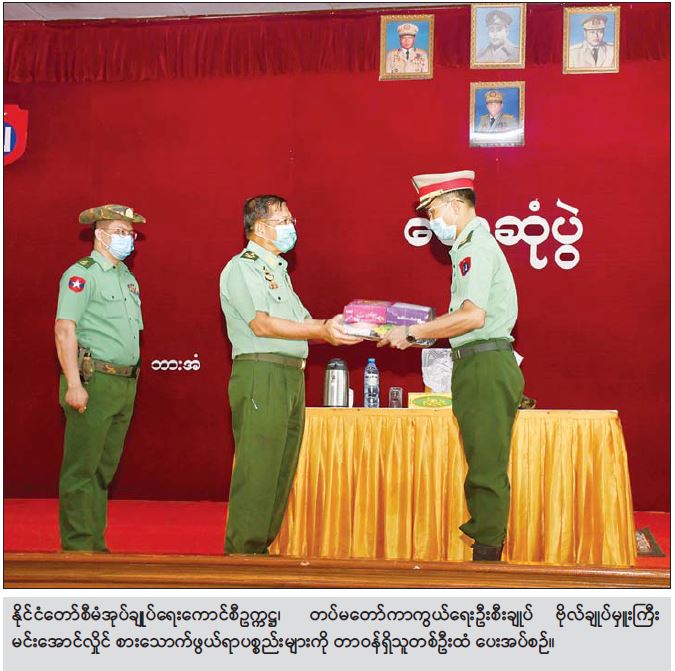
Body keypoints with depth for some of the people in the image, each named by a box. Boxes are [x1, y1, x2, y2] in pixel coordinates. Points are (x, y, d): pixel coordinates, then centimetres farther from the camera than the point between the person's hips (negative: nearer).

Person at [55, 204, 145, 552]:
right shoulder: (82, 274, -7)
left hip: (125, 384, 8)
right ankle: (77, 546, 0)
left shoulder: (128, 278, 18)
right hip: (94, 380, -8)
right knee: (81, 469, -4)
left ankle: (96, 544, 18)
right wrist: (74, 384, -21)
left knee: (104, 468, 12)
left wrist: (131, 381, 16)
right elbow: (64, 330, -15)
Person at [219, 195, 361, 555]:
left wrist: (343, 328, 6)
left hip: (291, 377, 9)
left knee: (281, 470, 9)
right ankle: (242, 553, -6)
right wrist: (322, 330, -21)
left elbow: (302, 322, 21)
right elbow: (262, 325, -16)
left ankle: (260, 547, 15)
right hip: (261, 374, -9)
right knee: (257, 470, -9)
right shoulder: (242, 268, -5)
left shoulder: (277, 269, 24)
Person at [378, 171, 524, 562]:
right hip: (475, 366, 10)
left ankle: (487, 554, -4)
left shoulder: (477, 246, -11)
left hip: (487, 366, -10)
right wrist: (421, 335, 12)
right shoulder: (470, 247, 21)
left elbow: (472, 315, -23)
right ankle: (484, 547, 17)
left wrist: (412, 333, -16)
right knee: (482, 466, 12)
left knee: (487, 468, -7)